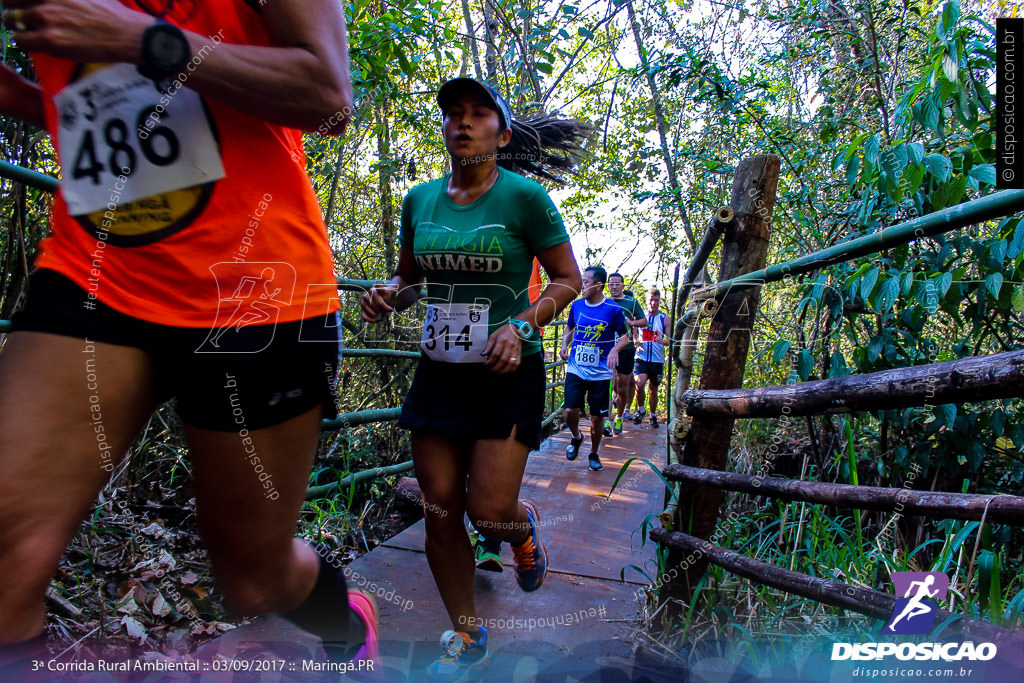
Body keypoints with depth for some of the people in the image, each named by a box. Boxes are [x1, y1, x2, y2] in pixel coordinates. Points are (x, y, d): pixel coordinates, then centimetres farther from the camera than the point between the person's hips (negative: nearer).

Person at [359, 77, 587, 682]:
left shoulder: (524, 196, -7)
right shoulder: (420, 199, 6)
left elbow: (568, 280, -2)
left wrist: (522, 325, -18)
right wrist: (388, 296, -5)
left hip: (507, 372, -4)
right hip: (440, 370, 4)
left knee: (488, 510, -7)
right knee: (441, 513, 5)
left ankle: (524, 525, 34)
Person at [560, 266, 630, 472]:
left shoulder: (613, 310, -6)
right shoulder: (577, 305, 4)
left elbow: (625, 335, 3)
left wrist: (615, 349, -17)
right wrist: (564, 344, 2)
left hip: (600, 372, -2)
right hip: (576, 369, 2)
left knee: (597, 417, 4)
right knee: (570, 411, -9)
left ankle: (594, 453, 28)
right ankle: (575, 437, 25)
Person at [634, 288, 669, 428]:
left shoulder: (664, 319, 2)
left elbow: (671, 340, 1)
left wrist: (662, 341, -21)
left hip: (657, 360, 1)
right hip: (641, 357, 0)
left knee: (654, 390, 8)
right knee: (639, 384, -20)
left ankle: (653, 416, 28)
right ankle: (640, 410, 5)